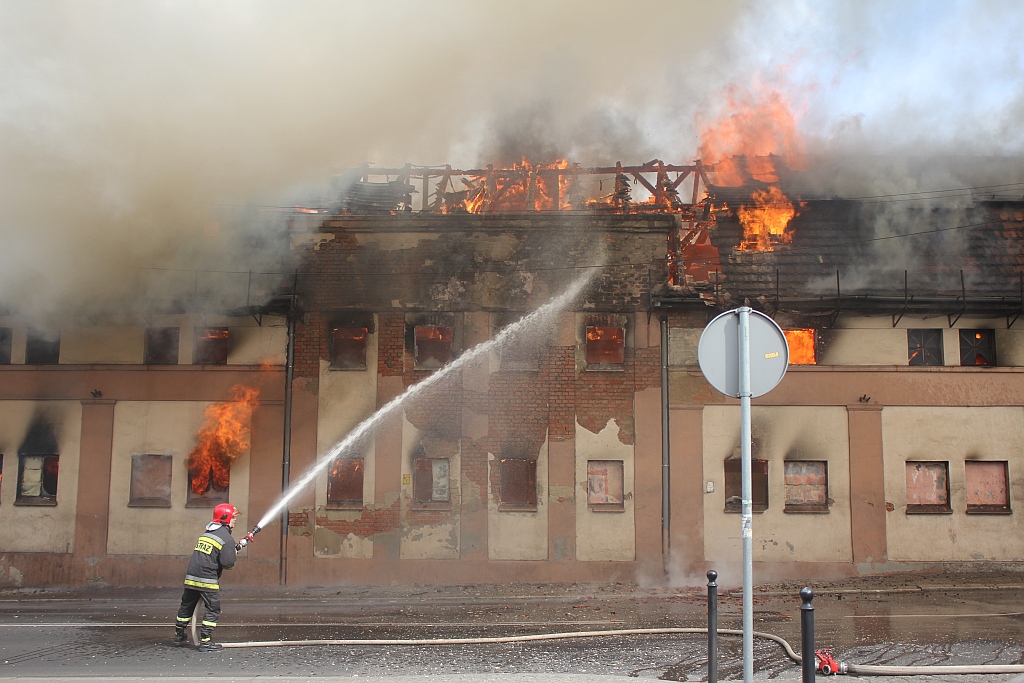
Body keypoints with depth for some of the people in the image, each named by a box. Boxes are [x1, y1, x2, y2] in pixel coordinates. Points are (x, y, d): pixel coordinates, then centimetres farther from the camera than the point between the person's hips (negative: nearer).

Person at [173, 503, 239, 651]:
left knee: (186, 606, 19)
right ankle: (205, 642, -1)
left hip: (191, 577, 8)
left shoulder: (206, 533, 17)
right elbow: (227, 563, -15)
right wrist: (234, 555, 7)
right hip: (207, 580, -8)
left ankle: (179, 636, 31)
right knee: (213, 610, 2)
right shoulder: (227, 539, -8)